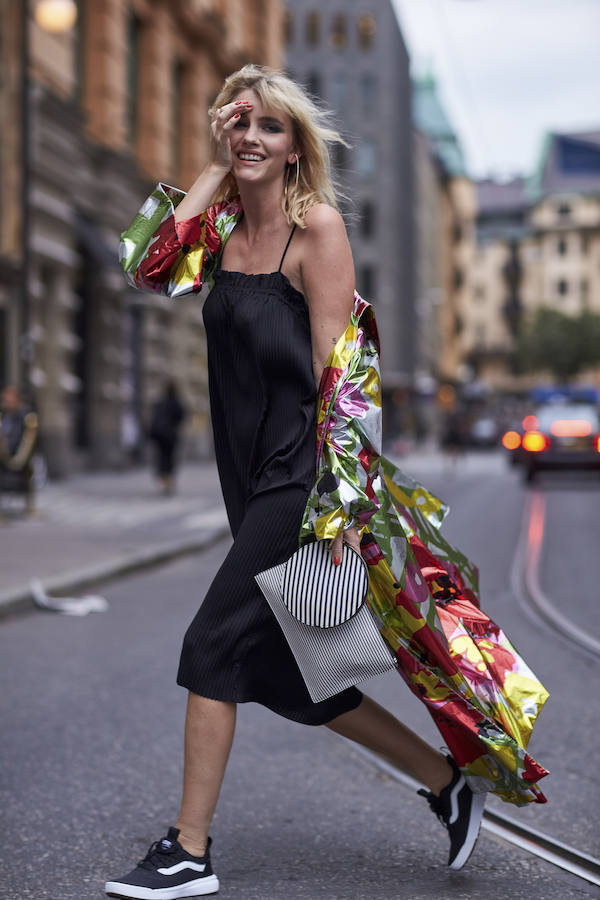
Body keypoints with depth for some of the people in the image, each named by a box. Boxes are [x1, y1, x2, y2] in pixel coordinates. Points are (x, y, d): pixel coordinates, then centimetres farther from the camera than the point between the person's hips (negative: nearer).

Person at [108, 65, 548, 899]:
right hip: (252, 477, 8)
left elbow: (335, 365, -13)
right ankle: (450, 781, 26)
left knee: (216, 642, -9)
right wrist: (213, 166, 0)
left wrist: (332, 487, -18)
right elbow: (149, 266, -4)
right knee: (287, 674, 11)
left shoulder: (316, 225, -8)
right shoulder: (225, 224, 12)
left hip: (304, 476, -8)